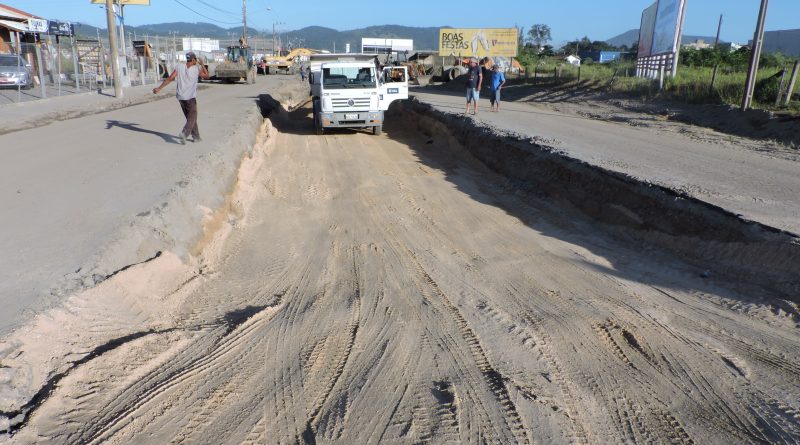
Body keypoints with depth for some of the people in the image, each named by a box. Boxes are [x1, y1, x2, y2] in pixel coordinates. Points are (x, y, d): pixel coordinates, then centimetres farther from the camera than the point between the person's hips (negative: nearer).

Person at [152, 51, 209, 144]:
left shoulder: (179, 66, 0)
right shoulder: (197, 69, -6)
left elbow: (170, 78, -5)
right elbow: (206, 76, 12)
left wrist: (159, 88, -1)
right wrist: (202, 65, 20)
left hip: (180, 97, 4)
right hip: (190, 98, -4)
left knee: (190, 117, 16)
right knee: (192, 117, 1)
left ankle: (196, 137, 19)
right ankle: (184, 133, -22)